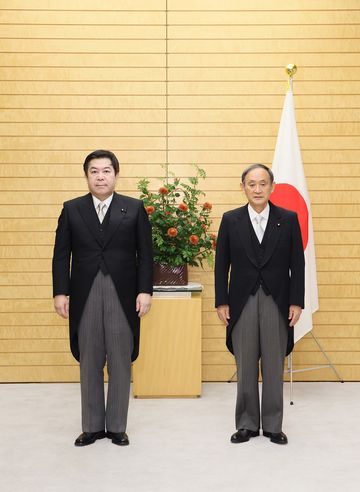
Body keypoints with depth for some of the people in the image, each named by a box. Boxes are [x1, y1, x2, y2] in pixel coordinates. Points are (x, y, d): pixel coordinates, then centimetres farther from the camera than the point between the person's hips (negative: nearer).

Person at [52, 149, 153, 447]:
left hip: (123, 296, -1)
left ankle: (117, 426, 17)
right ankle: (92, 427, 20)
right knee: (89, 364, 8)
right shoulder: (72, 209, 6)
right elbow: (61, 255, 4)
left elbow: (145, 254, 1)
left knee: (121, 364, 5)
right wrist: (60, 292, -3)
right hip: (85, 297, 1)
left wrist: (145, 291, -6)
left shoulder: (135, 208, 3)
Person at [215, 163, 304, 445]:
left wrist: (296, 302, -4)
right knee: (246, 368, 7)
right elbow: (222, 264, 4)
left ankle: (273, 425, 17)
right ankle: (247, 424, 18)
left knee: (274, 367, 6)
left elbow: (297, 264, 1)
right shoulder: (231, 220, 2)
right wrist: (221, 302, -1)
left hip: (277, 302, 0)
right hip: (242, 302, 1)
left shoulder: (288, 219, 1)